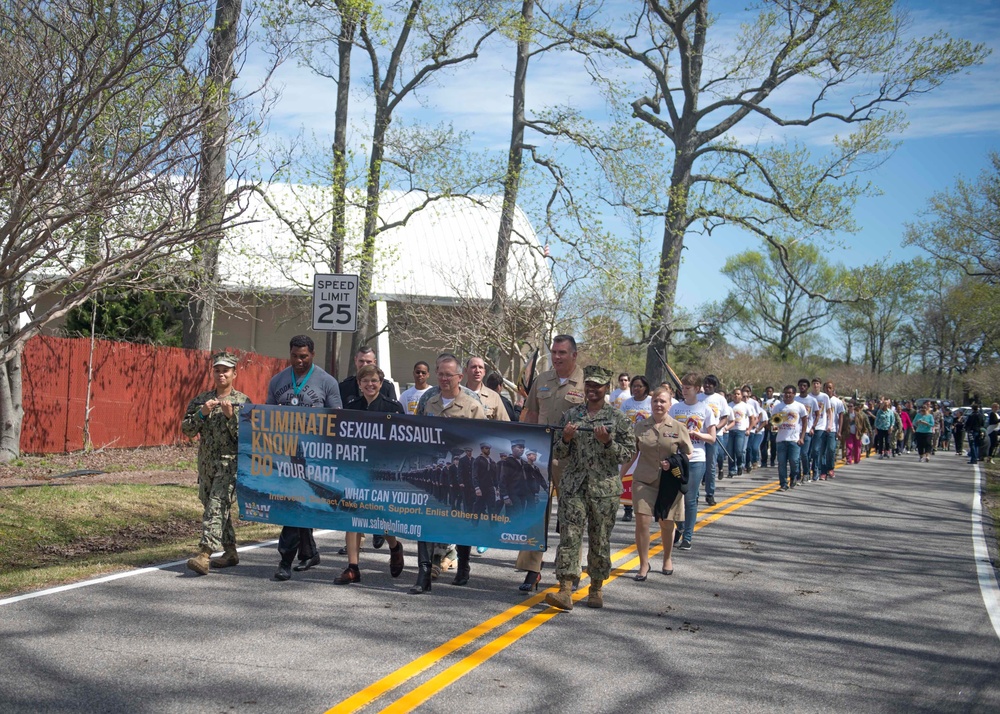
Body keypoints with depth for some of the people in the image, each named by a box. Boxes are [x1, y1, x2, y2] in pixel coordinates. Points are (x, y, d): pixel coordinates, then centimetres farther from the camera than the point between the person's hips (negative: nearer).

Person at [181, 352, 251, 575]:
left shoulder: (243, 402, -2)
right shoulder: (201, 400, 10)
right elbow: (186, 430, 3)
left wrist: (231, 416, -19)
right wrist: (202, 413, -12)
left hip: (230, 464, -5)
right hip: (206, 463, 6)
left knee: (216, 507, -17)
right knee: (216, 508, 14)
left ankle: (204, 554, -25)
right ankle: (230, 552, 27)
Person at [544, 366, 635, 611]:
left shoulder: (617, 418, 3)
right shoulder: (570, 415, 10)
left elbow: (629, 453, 1)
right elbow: (558, 454, 12)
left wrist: (607, 442, -15)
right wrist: (566, 439, -8)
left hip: (604, 488, -1)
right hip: (573, 486, 1)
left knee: (600, 540, 6)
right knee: (569, 536, -8)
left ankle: (597, 589, 21)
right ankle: (565, 591, -12)